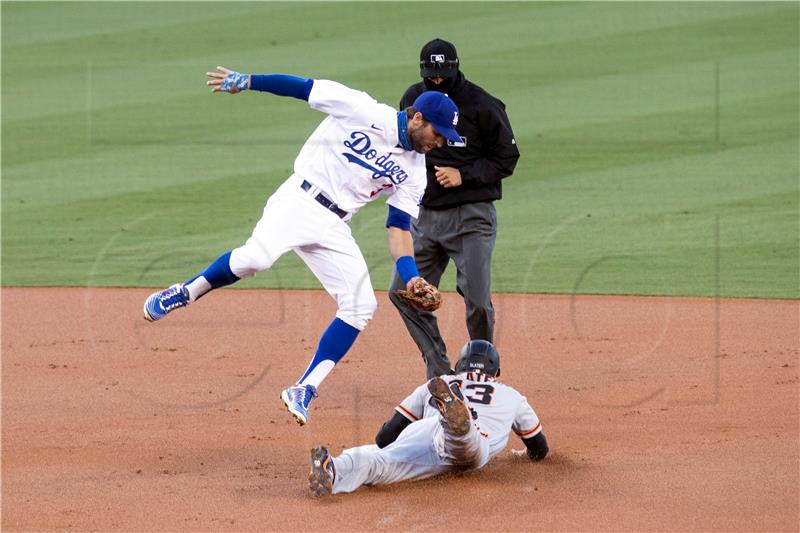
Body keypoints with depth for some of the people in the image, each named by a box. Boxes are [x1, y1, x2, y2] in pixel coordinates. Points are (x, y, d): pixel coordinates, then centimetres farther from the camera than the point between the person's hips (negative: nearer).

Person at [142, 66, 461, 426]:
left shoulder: (414, 170, 11)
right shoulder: (362, 111, -5)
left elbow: (399, 228, 9)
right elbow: (303, 87, -2)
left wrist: (411, 277, -5)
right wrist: (246, 81, -8)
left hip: (333, 230, 6)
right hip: (300, 201, -6)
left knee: (361, 305, -7)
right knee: (256, 257, -33)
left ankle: (304, 392, -2)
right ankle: (185, 293, -8)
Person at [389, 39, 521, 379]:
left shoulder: (482, 105, -10)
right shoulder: (412, 99, 7)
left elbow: (507, 159, -6)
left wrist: (463, 175, -17)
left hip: (471, 215, -6)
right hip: (425, 215, 6)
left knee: (477, 300, -11)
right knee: (404, 293, 3)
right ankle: (439, 373, 13)